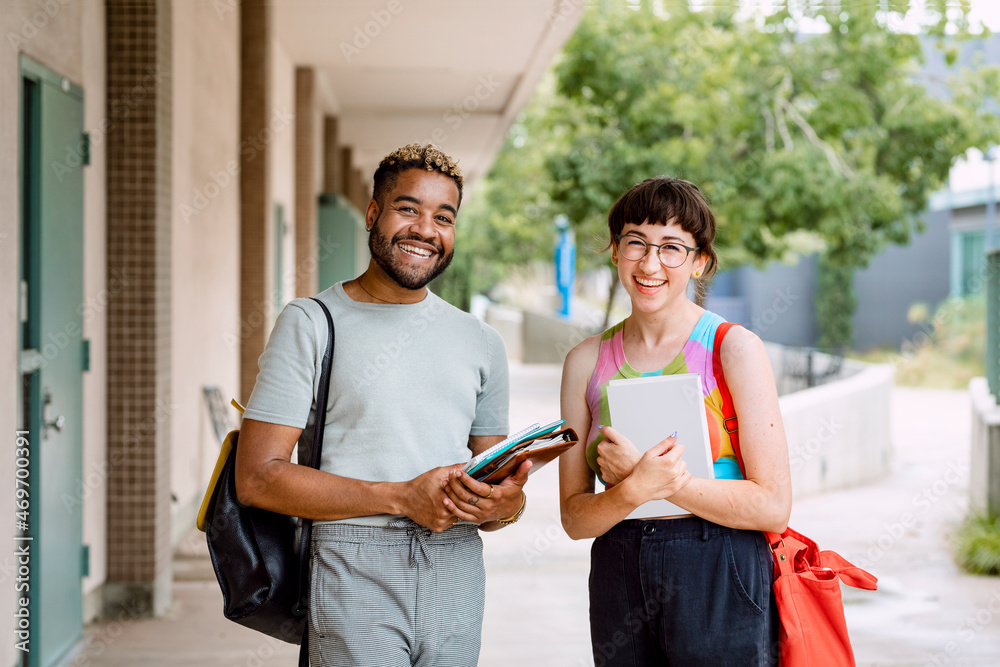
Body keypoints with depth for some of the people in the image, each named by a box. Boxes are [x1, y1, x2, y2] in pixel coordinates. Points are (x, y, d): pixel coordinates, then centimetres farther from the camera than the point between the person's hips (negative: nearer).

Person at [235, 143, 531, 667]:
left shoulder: (481, 342, 16)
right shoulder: (311, 323, 0)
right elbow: (257, 477, -8)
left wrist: (507, 503, -8)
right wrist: (402, 498, -15)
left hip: (455, 578, 4)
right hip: (353, 575, -4)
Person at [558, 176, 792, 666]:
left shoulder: (735, 348, -5)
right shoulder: (587, 361, 5)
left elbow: (773, 506, -10)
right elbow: (574, 518, 2)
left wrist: (655, 478, -15)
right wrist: (636, 489, -17)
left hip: (720, 582, -3)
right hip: (619, 583, 3)